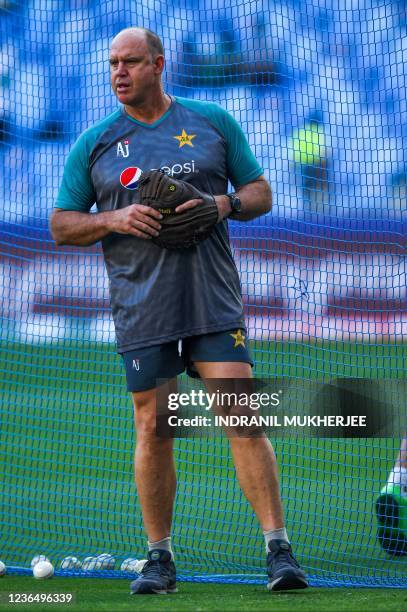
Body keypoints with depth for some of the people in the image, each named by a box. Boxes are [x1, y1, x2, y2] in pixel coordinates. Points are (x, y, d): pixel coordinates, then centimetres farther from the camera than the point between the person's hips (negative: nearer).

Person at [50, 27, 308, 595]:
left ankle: (279, 550, -10)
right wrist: (113, 219, -9)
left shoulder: (213, 122, 8)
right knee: (153, 430, 2)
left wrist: (226, 204, -8)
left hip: (214, 302, -1)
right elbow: (61, 226, 10)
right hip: (141, 309, 1)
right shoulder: (93, 144, 9)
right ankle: (159, 558, 13)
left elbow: (261, 192, 13)